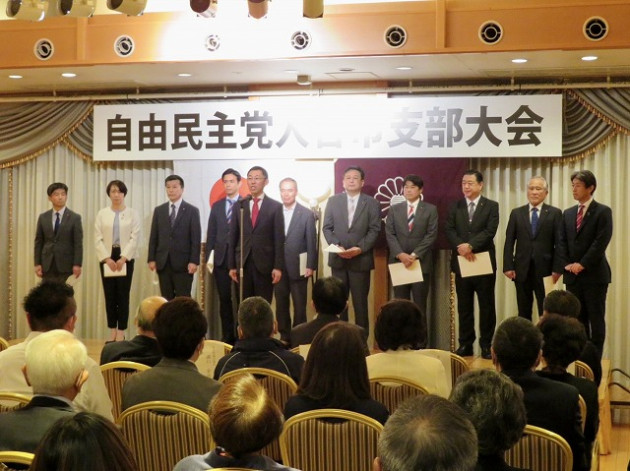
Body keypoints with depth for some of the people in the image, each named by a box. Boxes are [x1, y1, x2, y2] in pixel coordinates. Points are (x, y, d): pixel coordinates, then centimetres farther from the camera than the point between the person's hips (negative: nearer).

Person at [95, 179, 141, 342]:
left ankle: (121, 333, -1)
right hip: (107, 258, 2)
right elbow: (98, 238, 2)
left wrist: (123, 258, -13)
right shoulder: (102, 214, 7)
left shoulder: (133, 214, 3)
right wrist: (107, 258, -10)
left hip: (125, 257, -2)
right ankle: (112, 332, 9)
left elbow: (134, 238, -4)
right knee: (109, 295, 3)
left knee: (123, 294, -4)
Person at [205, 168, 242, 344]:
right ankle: (227, 335, 12)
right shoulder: (217, 206, 14)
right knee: (224, 299, 6)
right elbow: (211, 234, 13)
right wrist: (208, 257, 5)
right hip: (221, 259, 4)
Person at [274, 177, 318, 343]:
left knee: (299, 305, 2)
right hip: (278, 267, 2)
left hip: (298, 267, -2)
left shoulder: (307, 214, -1)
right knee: (281, 305, 8)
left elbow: (311, 242, -2)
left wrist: (311, 266, -7)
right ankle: (284, 337, 17)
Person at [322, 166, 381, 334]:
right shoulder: (333, 201, 7)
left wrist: (360, 248, -17)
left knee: (360, 302, 3)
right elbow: (327, 228, 4)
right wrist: (337, 246, -12)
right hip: (338, 258, 2)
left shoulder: (372, 203, 2)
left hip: (361, 259, -2)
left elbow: (374, 230, -4)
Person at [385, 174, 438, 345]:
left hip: (421, 263, -2)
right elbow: (390, 234, 3)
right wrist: (400, 254, -12)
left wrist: (414, 255, -14)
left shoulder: (430, 209, 4)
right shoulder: (394, 209, 11)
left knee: (420, 305, 2)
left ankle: (420, 343, 6)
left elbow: (431, 235, -4)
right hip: (398, 262, 2)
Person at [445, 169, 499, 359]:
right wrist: (460, 247, -19)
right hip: (461, 262, 2)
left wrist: (470, 245, -23)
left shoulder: (491, 206, 2)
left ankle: (486, 345, 8)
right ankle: (465, 344, 13)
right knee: (464, 306, 7)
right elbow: (449, 231, 0)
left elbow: (490, 231, -11)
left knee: (486, 305, 2)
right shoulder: (455, 207, 10)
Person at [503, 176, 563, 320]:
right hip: (522, 270, 2)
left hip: (545, 271, -2)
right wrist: (508, 266, -3)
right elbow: (509, 242, 6)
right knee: (523, 313, 7)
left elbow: (559, 243, -1)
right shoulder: (516, 213, 9)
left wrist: (557, 268, -9)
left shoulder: (555, 213, 3)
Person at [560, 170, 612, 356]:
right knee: (577, 319, 7)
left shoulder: (603, 212, -3)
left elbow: (601, 242, -12)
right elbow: (563, 242, 13)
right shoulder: (568, 213, 14)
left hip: (594, 274, -5)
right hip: (573, 275, 5)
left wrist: (582, 264, -15)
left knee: (596, 318, -1)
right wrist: (568, 264, -2)